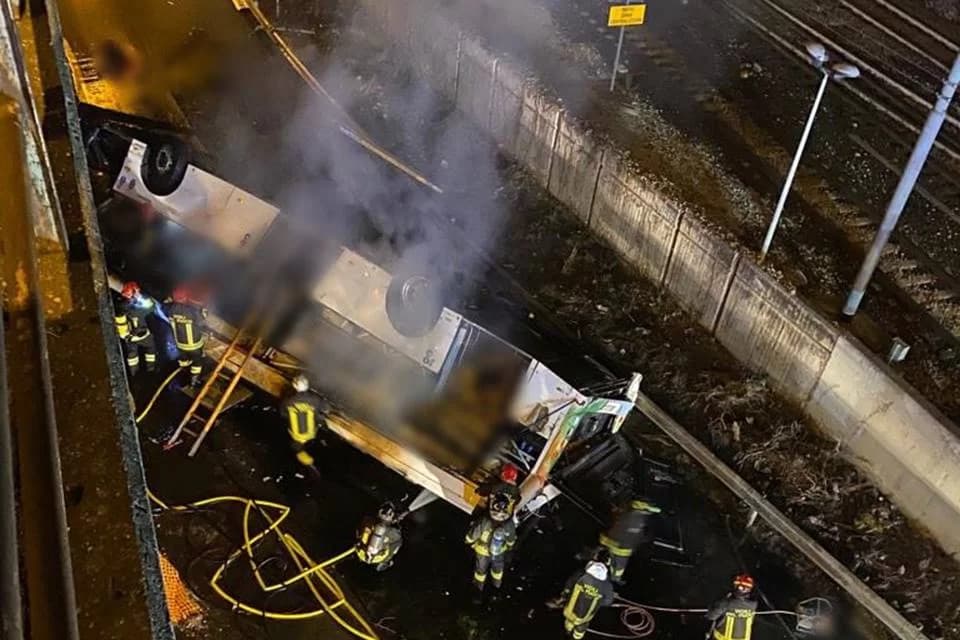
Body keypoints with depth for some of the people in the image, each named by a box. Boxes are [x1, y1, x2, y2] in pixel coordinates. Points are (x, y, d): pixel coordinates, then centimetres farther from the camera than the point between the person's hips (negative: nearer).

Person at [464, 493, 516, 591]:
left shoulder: (483, 522, -41)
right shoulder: (509, 524, -35)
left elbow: (471, 536, -24)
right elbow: (511, 540, -13)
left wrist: (471, 543, 0)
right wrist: (509, 546, 10)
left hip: (483, 551, -1)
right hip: (500, 551, 1)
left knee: (481, 567, 29)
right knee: (498, 566, 33)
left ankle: (479, 584, 55)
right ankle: (497, 583, 60)